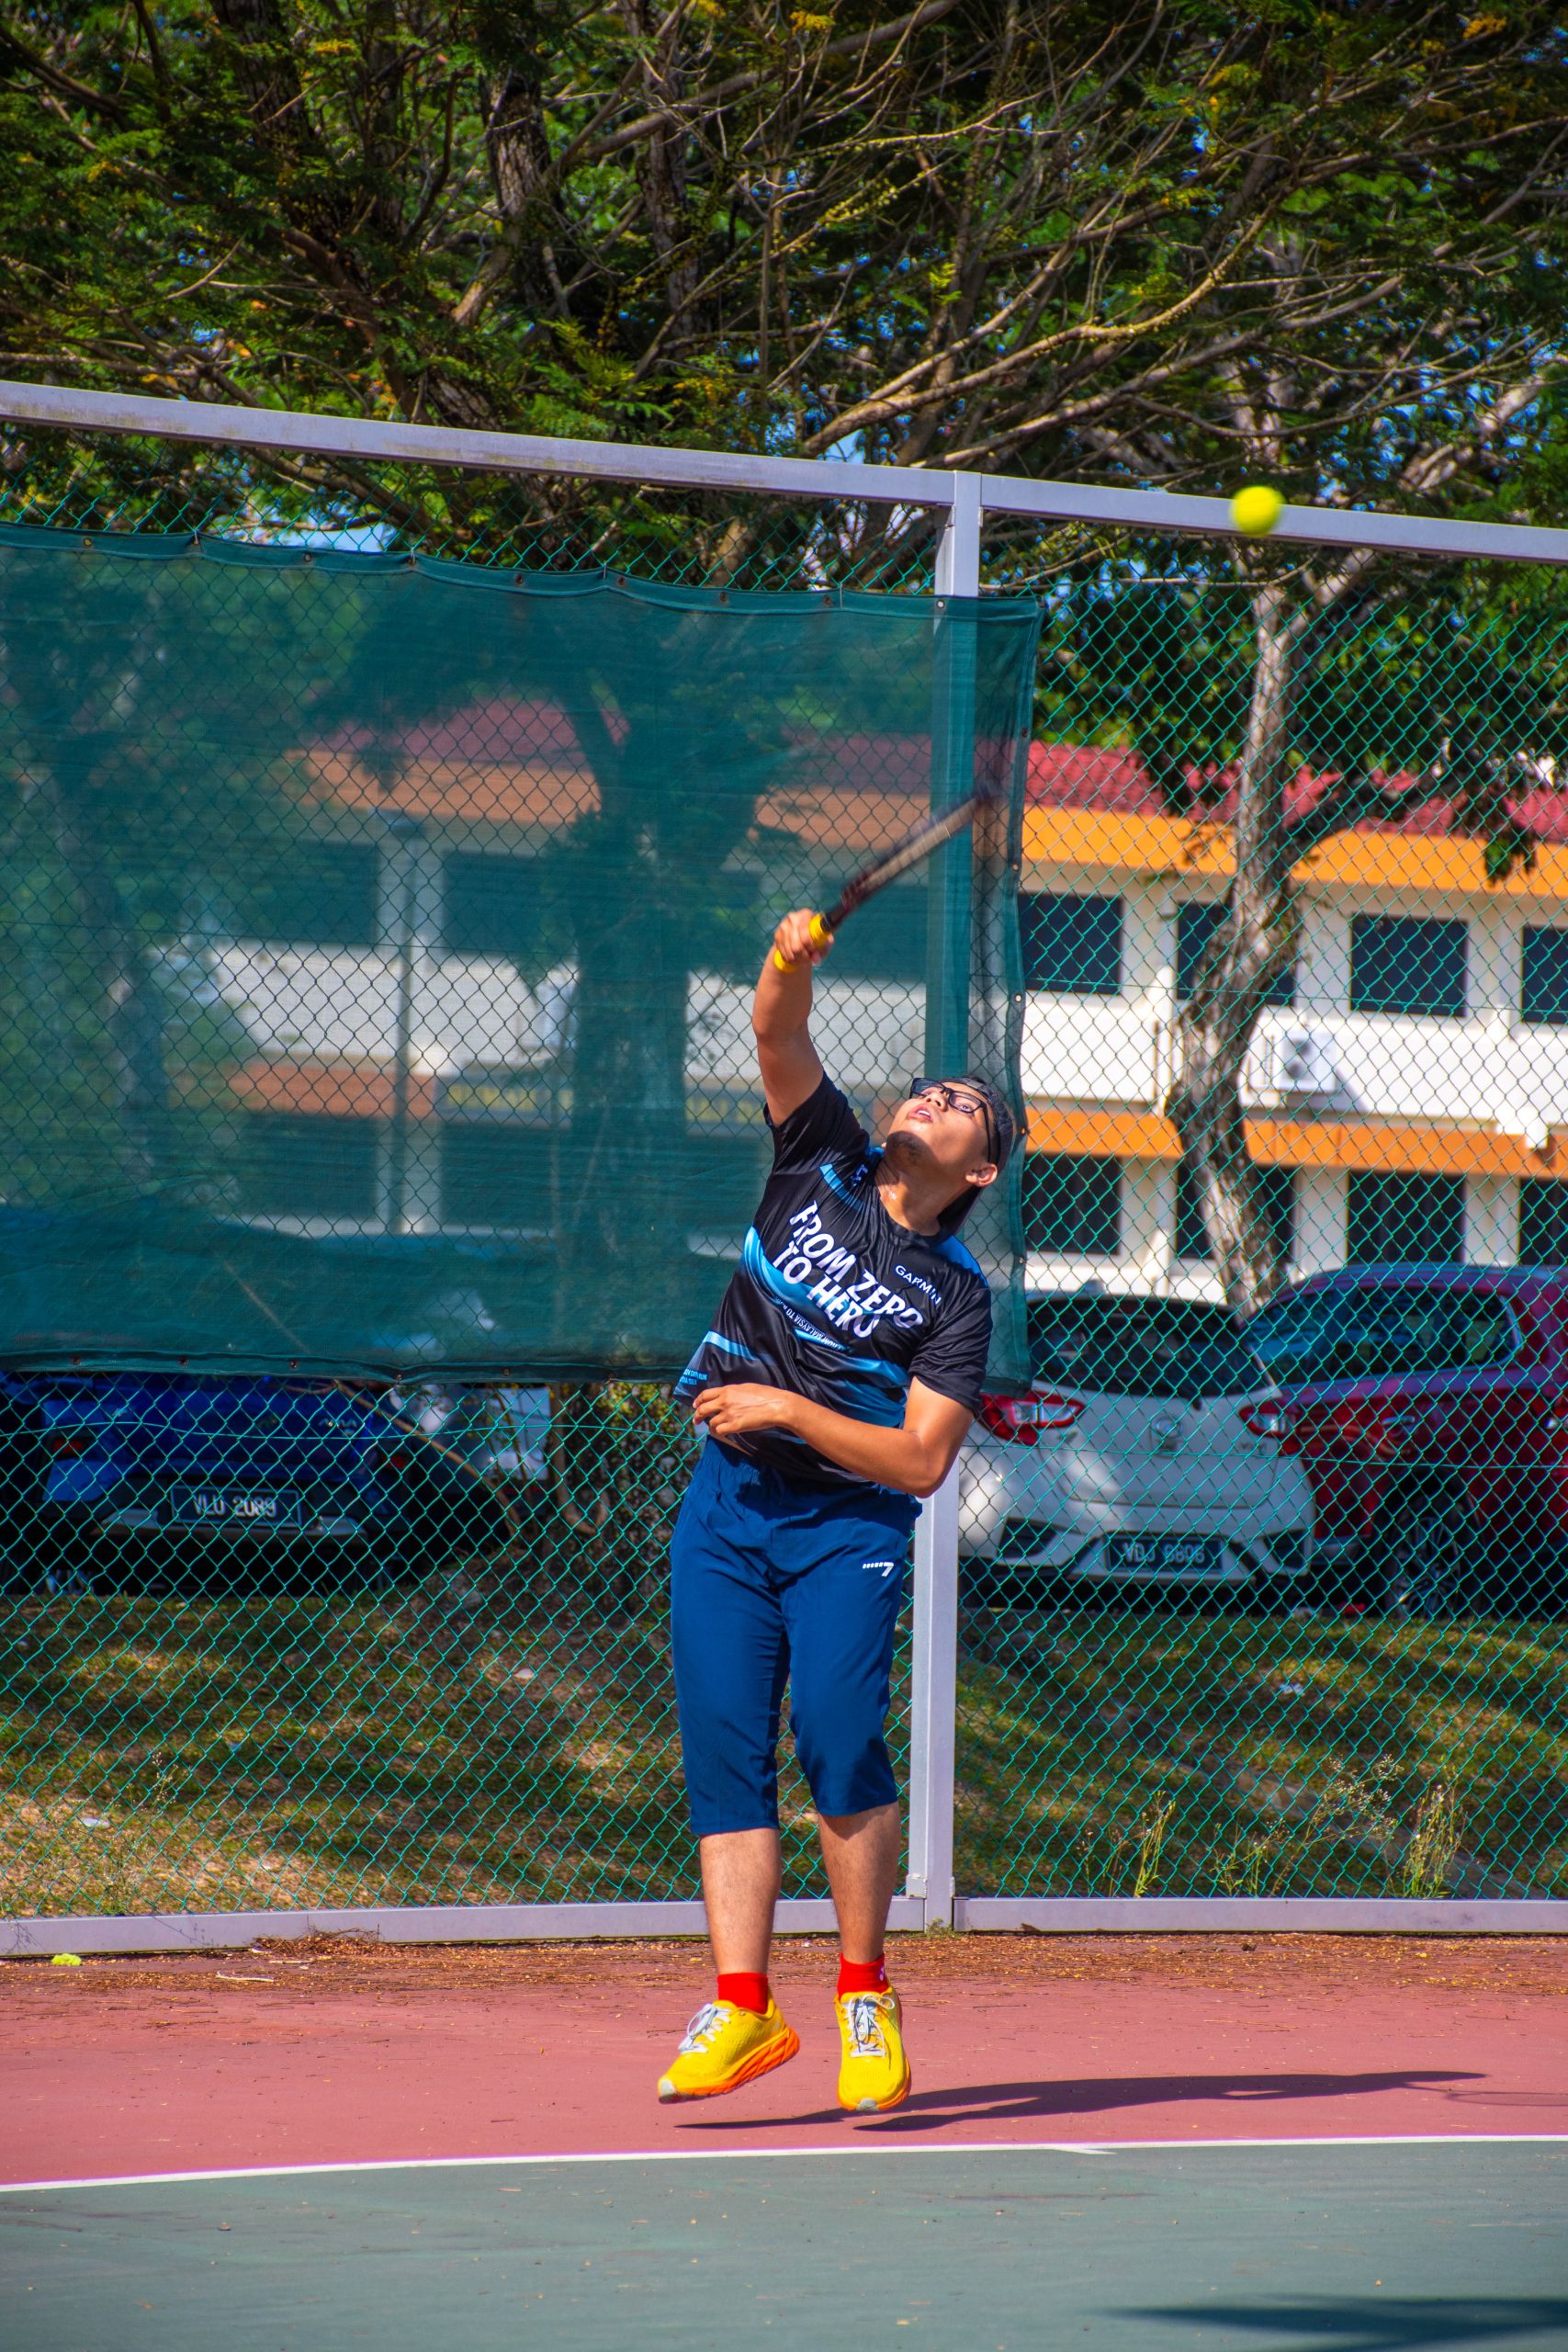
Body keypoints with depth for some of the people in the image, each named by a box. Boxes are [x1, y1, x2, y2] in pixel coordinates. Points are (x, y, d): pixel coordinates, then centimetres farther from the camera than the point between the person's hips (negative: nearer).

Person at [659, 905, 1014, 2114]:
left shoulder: (956, 1295, -1)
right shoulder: (825, 1165, 9)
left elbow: (923, 1459, -9)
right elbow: (781, 1035, -3)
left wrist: (791, 1411, -14)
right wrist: (794, 956, -24)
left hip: (847, 1521, -3)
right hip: (727, 1508, 3)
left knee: (838, 1731, -18)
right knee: (724, 1746, -5)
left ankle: (866, 1995, -4)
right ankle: (743, 2006, -6)